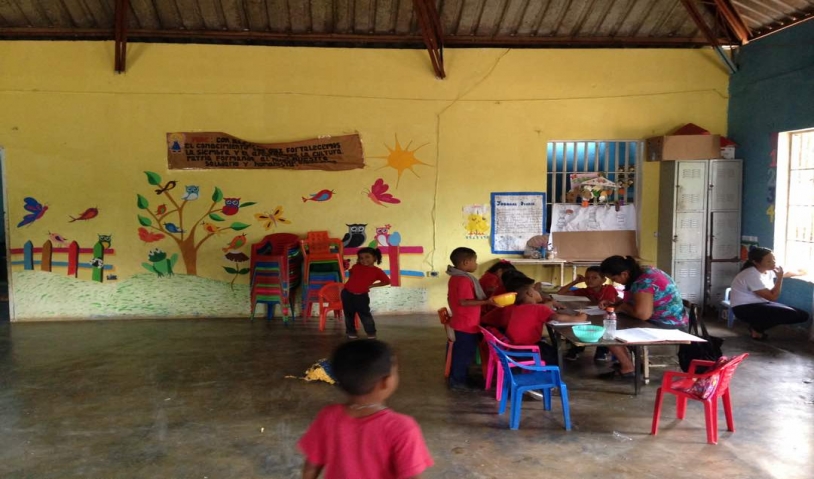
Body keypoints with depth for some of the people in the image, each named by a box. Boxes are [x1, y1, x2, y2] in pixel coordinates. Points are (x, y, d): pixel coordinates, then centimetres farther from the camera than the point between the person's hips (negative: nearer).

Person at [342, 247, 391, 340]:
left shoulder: (377, 271, -8)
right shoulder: (356, 266, 2)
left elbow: (387, 281, -5)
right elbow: (351, 273, 23)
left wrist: (371, 285, -6)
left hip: (361, 296, -3)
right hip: (347, 293, 3)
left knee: (365, 314, -1)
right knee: (349, 314, 10)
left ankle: (371, 332, 11)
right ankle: (351, 332, 24)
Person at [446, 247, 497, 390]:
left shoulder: (455, 277, 9)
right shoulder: (464, 280, -24)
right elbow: (464, 302, -28)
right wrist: (487, 302, -28)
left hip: (460, 322, 10)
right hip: (467, 325, -10)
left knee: (459, 352, 19)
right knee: (465, 353, 2)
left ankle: (456, 378, 30)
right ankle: (458, 381, 11)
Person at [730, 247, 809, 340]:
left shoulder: (768, 270, 3)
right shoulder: (752, 276, -25)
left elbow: (786, 274, 27)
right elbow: (773, 297, -24)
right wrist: (780, 278, -21)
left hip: (760, 304, 10)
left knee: (802, 315, 2)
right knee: (790, 314, -25)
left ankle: (758, 325, 6)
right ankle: (756, 328, -4)